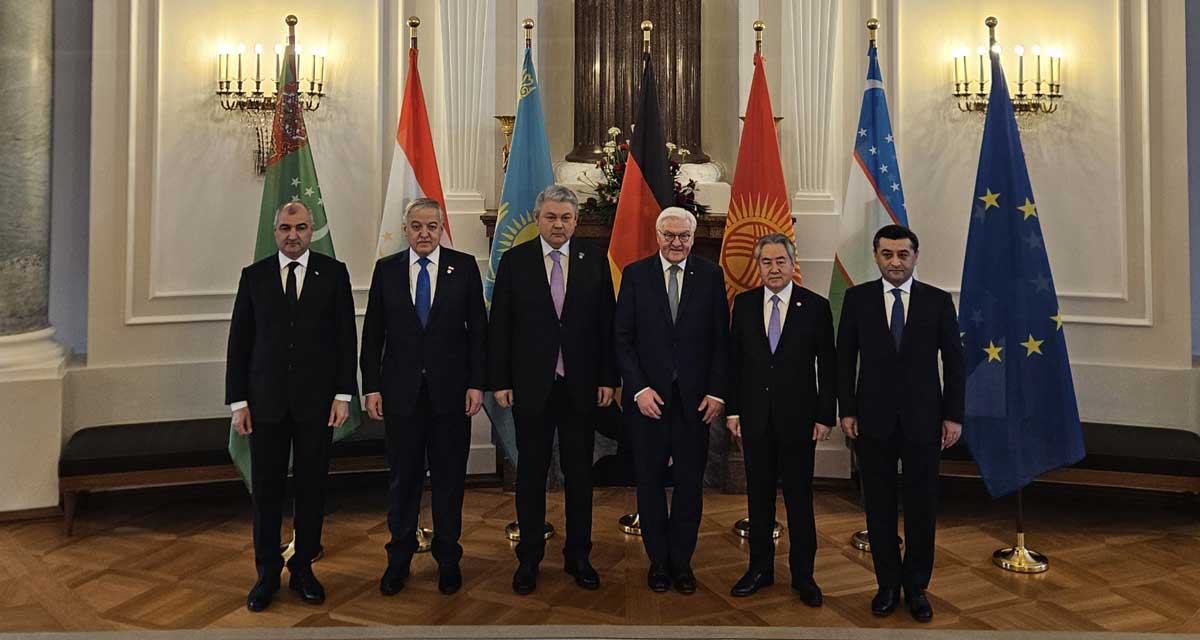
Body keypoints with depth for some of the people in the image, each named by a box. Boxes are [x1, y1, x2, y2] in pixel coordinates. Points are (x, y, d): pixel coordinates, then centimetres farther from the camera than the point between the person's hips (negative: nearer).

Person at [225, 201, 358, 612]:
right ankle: (268, 573, 21)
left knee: (312, 486, 8)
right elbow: (239, 342, 5)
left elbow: (346, 337, 0)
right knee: (266, 489, 6)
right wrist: (238, 401, 0)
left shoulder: (333, 273, 2)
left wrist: (343, 394, -6)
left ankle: (303, 567, 23)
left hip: (317, 400, -1)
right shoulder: (254, 276, 6)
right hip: (267, 400, 1)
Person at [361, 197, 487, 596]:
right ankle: (399, 559, 26)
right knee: (403, 478, 10)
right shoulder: (386, 269, 4)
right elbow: (373, 333, 5)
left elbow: (478, 328, 0)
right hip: (401, 390, 1)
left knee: (449, 477, 9)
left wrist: (477, 383, -6)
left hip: (450, 390, -1)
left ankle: (448, 559, 24)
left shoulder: (464, 266, 1)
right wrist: (371, 387, -1)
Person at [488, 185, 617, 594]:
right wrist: (499, 381, -4)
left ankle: (578, 556, 23)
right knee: (531, 474, 9)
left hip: (581, 386, 1)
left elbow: (607, 324, 3)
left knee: (579, 473, 10)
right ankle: (529, 558, 22)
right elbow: (499, 325, 0)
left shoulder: (594, 261, 3)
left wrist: (608, 378, -2)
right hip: (531, 386, -1)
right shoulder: (514, 261, 1)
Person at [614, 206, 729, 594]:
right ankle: (658, 559, 24)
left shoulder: (710, 275, 3)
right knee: (650, 482, 9)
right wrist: (639, 389, -10)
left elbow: (721, 339, 3)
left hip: (695, 398, 1)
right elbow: (622, 338, -1)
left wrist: (717, 391, -4)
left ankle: (682, 561, 23)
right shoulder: (635, 274, 1)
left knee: (690, 483, 7)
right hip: (647, 396, 0)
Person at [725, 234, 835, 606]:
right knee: (759, 495, 11)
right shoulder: (744, 304, 4)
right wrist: (732, 410, 2)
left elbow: (827, 365, -1)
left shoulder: (816, 306, -3)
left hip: (798, 417, -2)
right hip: (755, 417, 2)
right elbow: (734, 360, 6)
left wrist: (826, 416, -5)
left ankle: (803, 574, 20)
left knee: (799, 497, 6)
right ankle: (760, 568, 25)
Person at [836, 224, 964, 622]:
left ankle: (916, 586, 24)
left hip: (923, 418, 0)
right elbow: (845, 358, 2)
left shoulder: (938, 301, 1)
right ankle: (888, 584, 24)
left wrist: (953, 415, -2)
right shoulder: (857, 298, 1)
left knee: (922, 506, 8)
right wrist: (846, 411, -3)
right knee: (879, 505, 9)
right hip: (873, 418, 0)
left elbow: (953, 361, 3)